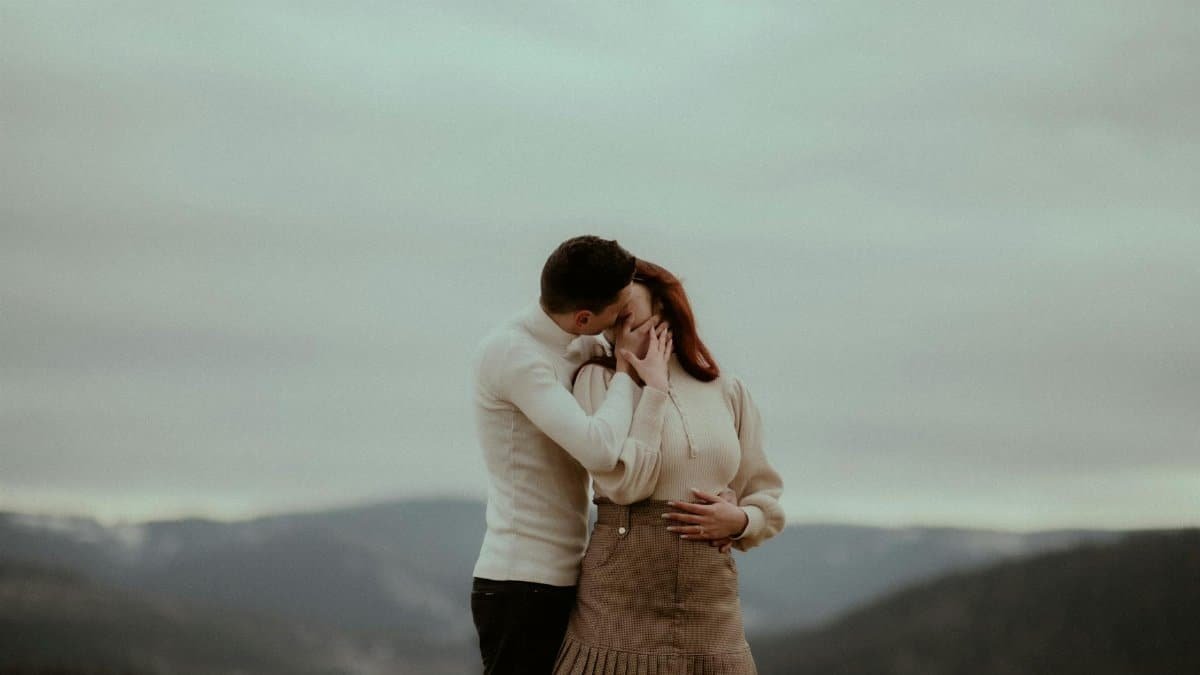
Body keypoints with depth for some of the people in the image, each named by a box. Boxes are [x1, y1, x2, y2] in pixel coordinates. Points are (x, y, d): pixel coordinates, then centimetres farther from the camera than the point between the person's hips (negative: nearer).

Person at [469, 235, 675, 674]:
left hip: (559, 580, 9)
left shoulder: (581, 348, 9)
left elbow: (633, 465, 5)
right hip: (521, 585, -9)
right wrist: (628, 370, -11)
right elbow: (600, 451, -26)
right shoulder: (513, 353, -17)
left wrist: (654, 380, -10)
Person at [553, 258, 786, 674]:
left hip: (711, 610, 3)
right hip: (621, 604, -3)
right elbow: (624, 483, -12)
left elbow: (767, 502, 16)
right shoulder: (598, 379, 1)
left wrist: (739, 521, -6)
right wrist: (651, 385, -8)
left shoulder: (729, 392, 11)